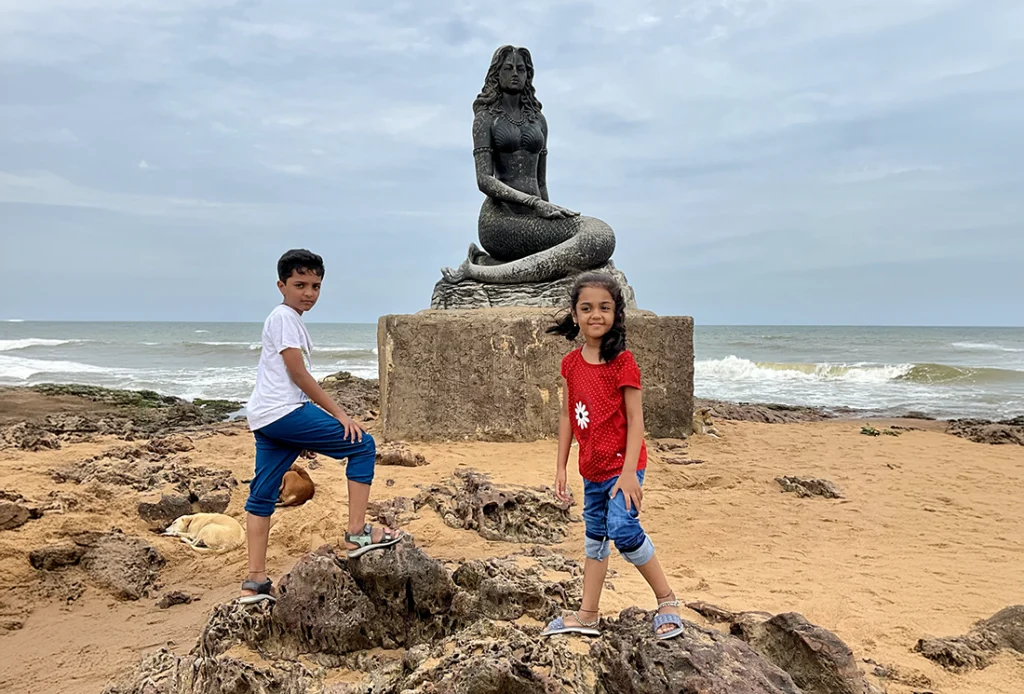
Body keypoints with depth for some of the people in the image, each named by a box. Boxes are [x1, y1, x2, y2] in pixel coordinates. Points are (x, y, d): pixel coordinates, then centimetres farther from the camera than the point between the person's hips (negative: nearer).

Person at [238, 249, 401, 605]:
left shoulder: (290, 320, 23)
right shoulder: (284, 317, -8)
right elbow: (299, 374, -14)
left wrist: (305, 435, 26)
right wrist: (339, 413, -12)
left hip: (265, 419, 10)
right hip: (283, 413, -10)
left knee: (262, 496, 8)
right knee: (361, 445, -4)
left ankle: (255, 582, 13)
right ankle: (357, 534, -2)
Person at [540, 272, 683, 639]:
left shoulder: (622, 361, -14)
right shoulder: (571, 363, 3)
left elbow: (635, 419, -14)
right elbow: (567, 416, 9)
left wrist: (629, 472, -19)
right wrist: (561, 467, 10)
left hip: (622, 465, -6)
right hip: (592, 468, 7)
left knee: (623, 530, -15)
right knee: (595, 537, 15)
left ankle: (667, 600, 6)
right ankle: (587, 616, 26)